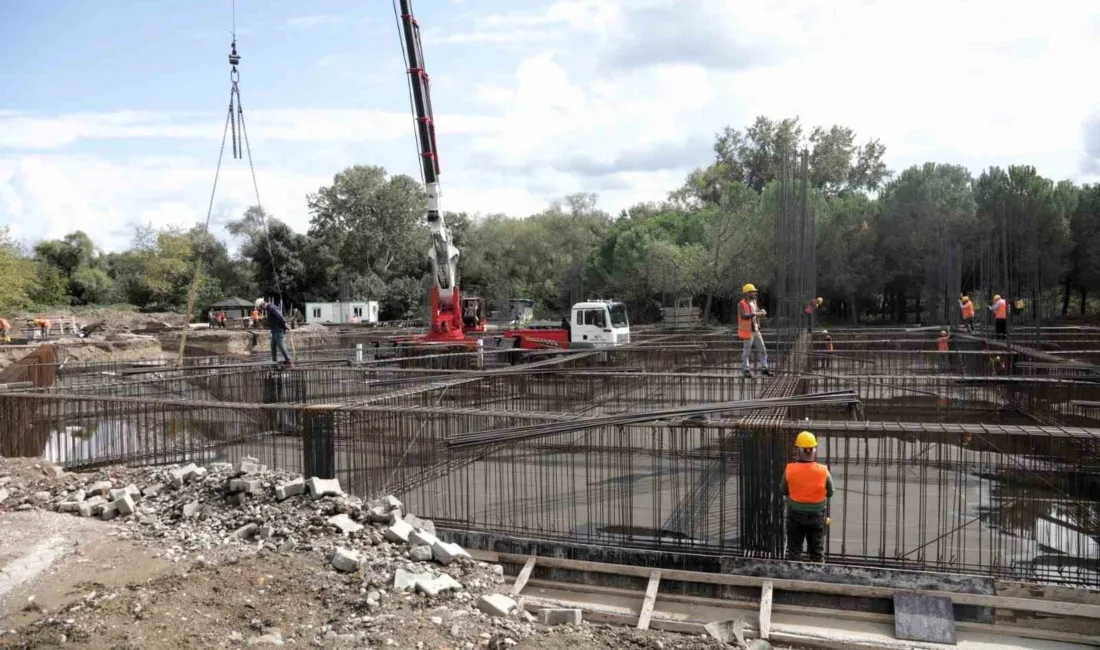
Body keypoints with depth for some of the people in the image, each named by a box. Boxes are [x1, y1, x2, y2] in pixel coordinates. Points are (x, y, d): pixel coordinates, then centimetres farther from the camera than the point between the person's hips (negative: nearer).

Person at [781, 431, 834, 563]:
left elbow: (783, 491, -4)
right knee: (817, 552, 16)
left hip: (795, 515, 0)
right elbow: (830, 493, -3)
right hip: (816, 516, 0)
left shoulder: (790, 470, -17)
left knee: (794, 550, 14)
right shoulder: (823, 471, -17)